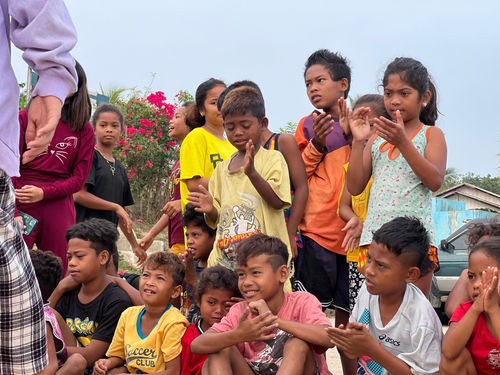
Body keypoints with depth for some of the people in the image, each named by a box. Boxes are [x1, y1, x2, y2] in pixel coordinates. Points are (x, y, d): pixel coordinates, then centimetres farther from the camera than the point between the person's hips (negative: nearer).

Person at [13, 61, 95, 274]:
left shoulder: (84, 131, 9)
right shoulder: (25, 118, 7)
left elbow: (79, 179, 5)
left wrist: (43, 193, -11)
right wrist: (13, 213, -12)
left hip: (59, 207, 2)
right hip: (22, 205, -2)